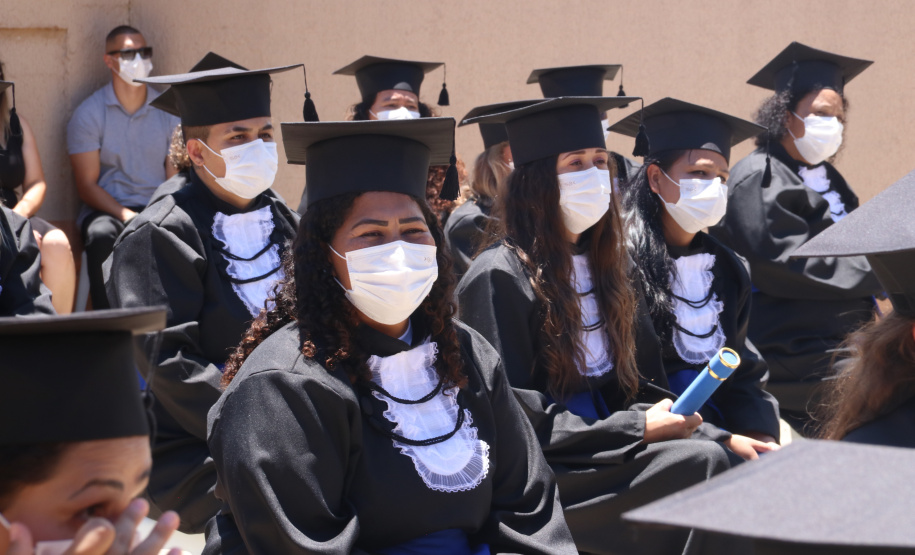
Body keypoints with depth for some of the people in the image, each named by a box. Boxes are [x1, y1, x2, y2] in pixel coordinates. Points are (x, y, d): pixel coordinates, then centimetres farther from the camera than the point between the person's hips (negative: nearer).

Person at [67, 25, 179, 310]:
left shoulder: (168, 111, 9)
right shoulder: (88, 114, 1)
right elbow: (87, 185, -3)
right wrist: (125, 215, -19)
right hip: (106, 208, -2)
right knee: (102, 236, -37)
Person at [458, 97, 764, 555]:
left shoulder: (607, 266, 14)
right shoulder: (500, 278, -10)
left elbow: (642, 388, 15)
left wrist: (717, 436, -2)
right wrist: (635, 429, -15)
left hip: (610, 459, 7)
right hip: (544, 474, -7)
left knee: (725, 456, -18)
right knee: (704, 464, -24)